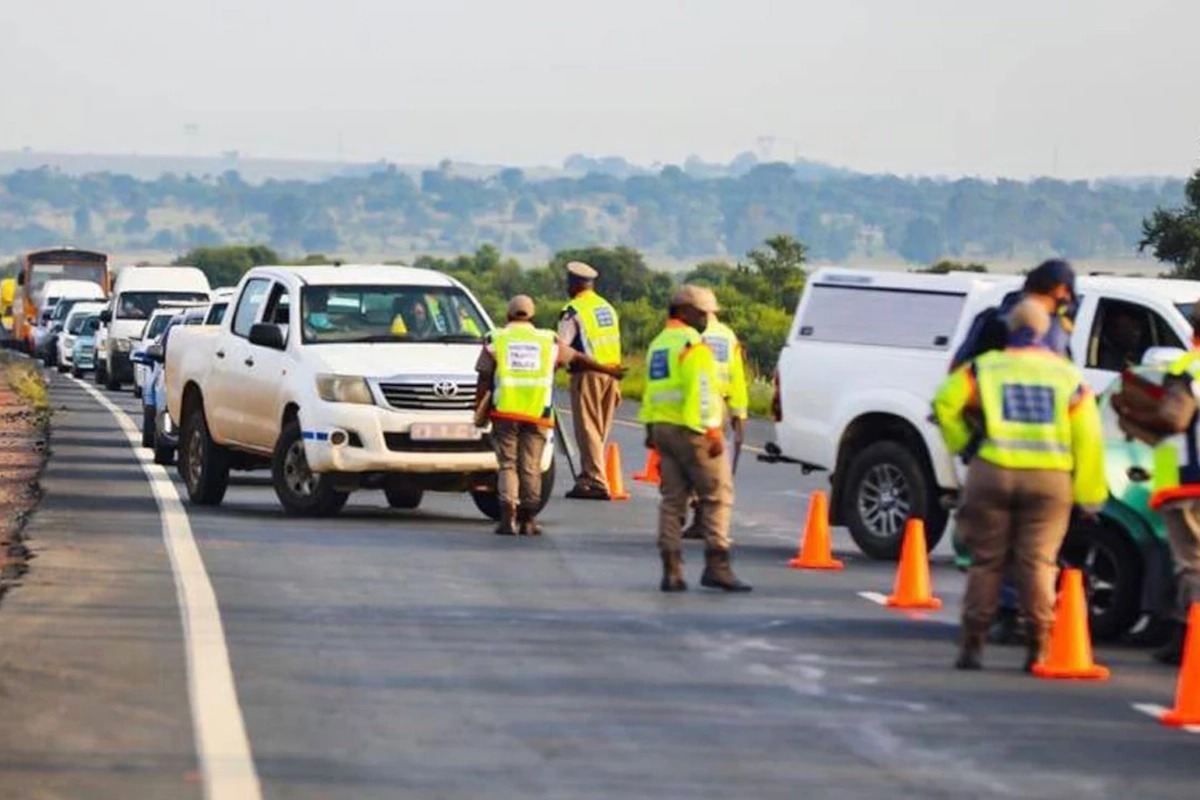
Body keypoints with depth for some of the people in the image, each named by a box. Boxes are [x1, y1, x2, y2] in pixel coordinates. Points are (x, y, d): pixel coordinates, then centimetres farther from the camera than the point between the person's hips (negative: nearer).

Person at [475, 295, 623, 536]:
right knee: (531, 468, 5)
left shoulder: (495, 340, 6)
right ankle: (528, 521, 5)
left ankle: (508, 518, -10)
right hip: (537, 414, 1)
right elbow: (578, 359, 23)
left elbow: (484, 380, 1)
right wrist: (606, 369, 36)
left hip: (505, 412, -1)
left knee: (508, 465, 2)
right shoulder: (548, 341, 12)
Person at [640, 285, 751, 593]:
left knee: (672, 499, 9)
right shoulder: (692, 345, -11)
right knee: (717, 496, -3)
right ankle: (716, 565, -9)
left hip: (662, 427, 9)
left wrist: (650, 427, 25)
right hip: (691, 430, -9)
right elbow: (701, 390, -19)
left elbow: (651, 390, 22)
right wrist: (712, 430, -21)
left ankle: (671, 570, 4)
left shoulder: (658, 345, 18)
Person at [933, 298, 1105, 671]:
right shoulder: (1069, 375, 9)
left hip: (993, 473, 0)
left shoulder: (985, 367, 7)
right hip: (1050, 478, 0)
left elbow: (945, 402, 1)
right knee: (1038, 562, 2)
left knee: (986, 561, 7)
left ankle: (972, 644, 6)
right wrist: (1090, 495, 10)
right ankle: (1038, 648, -4)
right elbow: (1089, 437, 7)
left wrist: (961, 443, 15)